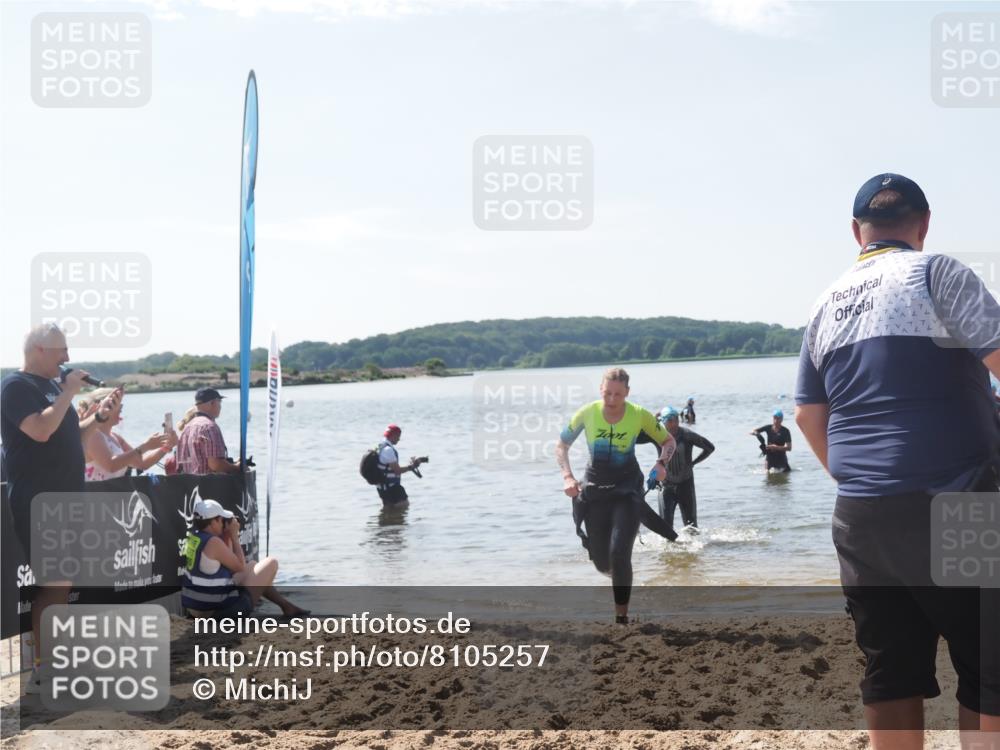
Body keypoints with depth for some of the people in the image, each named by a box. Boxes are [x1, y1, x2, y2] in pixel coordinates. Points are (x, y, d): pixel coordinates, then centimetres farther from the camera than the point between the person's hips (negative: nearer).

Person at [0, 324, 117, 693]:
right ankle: (42, 671, -6)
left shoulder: (51, 386, 16)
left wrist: (99, 417, 9)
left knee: (61, 582, 13)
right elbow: (41, 430, -26)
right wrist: (69, 393, -17)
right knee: (54, 584, -11)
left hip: (63, 499, 9)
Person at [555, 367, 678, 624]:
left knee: (619, 554, -17)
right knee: (601, 562, 7)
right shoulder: (587, 413, -11)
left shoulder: (639, 415, -13)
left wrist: (661, 463, -17)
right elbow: (561, 445, 2)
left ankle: (622, 616, -3)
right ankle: (617, 574, 45)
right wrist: (567, 477, -13)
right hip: (595, 490, 2)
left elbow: (669, 441, 3)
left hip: (628, 489, -2)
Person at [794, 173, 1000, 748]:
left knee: (890, 672, 9)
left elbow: (810, 415, 18)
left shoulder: (826, 305, 14)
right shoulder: (936, 273, -5)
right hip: (951, 506, -6)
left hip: (860, 514, 6)